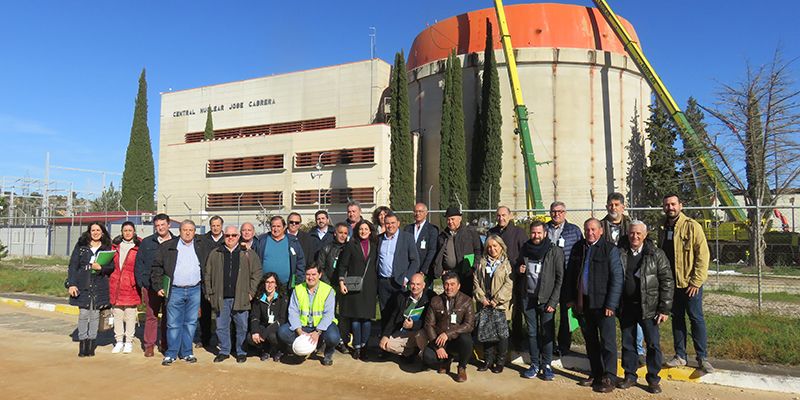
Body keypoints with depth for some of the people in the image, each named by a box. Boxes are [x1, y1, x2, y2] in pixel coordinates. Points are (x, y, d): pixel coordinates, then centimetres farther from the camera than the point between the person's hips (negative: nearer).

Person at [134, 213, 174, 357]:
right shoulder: (147, 242, 6)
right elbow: (139, 263, 6)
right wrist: (142, 282, -2)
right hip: (151, 286, 0)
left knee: (168, 316, 6)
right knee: (151, 315, 3)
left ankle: (165, 344, 17)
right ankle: (149, 345, 11)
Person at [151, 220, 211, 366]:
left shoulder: (202, 247, 8)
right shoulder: (168, 246, 2)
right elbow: (157, 266, 4)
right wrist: (158, 286, -3)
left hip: (194, 290, 2)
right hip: (175, 291, -2)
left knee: (191, 323, 7)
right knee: (173, 324, 1)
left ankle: (186, 353, 18)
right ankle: (171, 354, 11)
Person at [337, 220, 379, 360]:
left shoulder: (374, 246, 10)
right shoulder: (351, 245, 3)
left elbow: (376, 266, 12)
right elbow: (343, 265, 2)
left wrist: (377, 285, 6)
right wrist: (341, 281, -8)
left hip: (369, 286, 2)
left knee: (367, 317, 0)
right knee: (355, 317, 1)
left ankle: (363, 345, 13)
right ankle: (357, 347, 12)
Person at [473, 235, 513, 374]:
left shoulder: (506, 263, -1)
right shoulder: (481, 263, 11)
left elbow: (508, 284, -8)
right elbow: (476, 281, 8)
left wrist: (496, 300, -12)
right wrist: (482, 298, -3)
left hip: (500, 305, -4)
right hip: (484, 304, 4)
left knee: (501, 333, -1)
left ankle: (500, 361, 13)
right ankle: (488, 360, 19)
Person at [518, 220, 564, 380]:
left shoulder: (555, 251, -6)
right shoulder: (525, 250, 8)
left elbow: (559, 278, -6)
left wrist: (553, 301, -11)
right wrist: (520, 271, -3)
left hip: (546, 299, -4)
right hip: (528, 298, 4)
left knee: (547, 333, 1)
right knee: (532, 333, 9)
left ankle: (547, 365, 13)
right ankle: (534, 364, 19)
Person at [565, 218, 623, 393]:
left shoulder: (610, 249, -6)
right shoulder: (578, 248, 9)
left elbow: (617, 278, -9)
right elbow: (570, 274, 15)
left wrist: (611, 304, -13)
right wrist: (570, 298, 9)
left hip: (602, 304, -5)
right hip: (582, 303, 5)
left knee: (607, 342, 0)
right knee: (591, 342, 13)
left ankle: (609, 378, 10)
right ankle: (596, 374, 24)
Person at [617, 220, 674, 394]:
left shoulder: (656, 254, -4)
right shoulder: (620, 254, 1)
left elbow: (667, 282, -4)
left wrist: (665, 309, -8)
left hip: (648, 307, -2)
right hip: (626, 307, 2)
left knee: (653, 344, 4)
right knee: (628, 344, 12)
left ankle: (653, 379, 19)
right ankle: (630, 376, 26)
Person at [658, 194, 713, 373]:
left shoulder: (692, 226, -9)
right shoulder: (663, 229, 9)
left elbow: (702, 255, -12)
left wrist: (696, 281, -16)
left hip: (690, 283, -5)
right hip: (671, 283, 5)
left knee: (696, 318, 2)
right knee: (677, 318, 11)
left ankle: (702, 357, 12)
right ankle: (680, 355, 21)